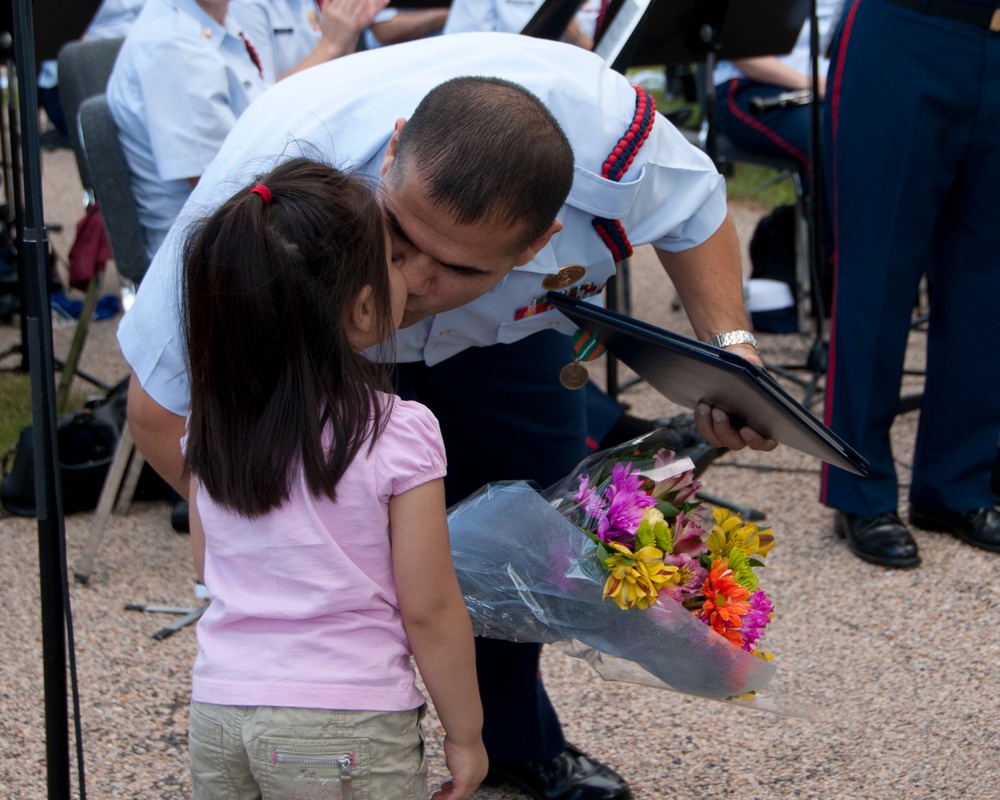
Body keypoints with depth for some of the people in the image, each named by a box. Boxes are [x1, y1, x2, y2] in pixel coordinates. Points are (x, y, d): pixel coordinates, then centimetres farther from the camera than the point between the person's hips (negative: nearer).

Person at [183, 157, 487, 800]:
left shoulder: (210, 426, 0)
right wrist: (465, 733, 1)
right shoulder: (399, 436, -15)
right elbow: (429, 609, -10)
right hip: (347, 732, -5)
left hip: (217, 717, 5)